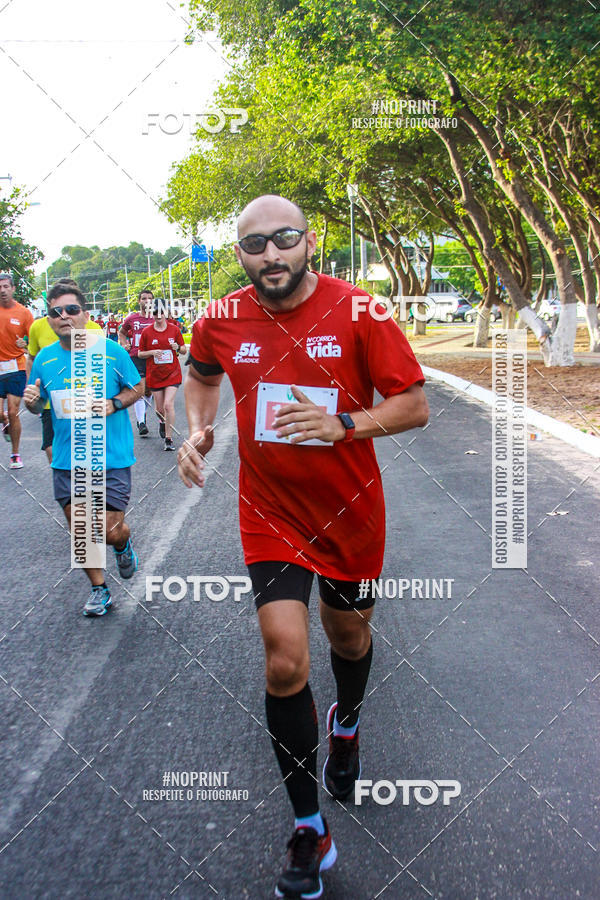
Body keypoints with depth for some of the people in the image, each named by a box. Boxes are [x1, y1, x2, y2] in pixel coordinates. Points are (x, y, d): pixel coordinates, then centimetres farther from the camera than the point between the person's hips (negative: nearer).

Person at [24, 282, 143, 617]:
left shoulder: (111, 351, -8)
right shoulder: (45, 359, 0)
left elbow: (138, 387, 4)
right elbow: (38, 405, 12)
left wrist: (113, 404, -15)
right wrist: (32, 400, -12)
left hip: (112, 458, -3)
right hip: (67, 461, 3)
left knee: (110, 532, -5)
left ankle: (124, 544, 33)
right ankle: (100, 590, 31)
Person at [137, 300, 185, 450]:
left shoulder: (174, 329, 1)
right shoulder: (147, 332, 0)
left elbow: (184, 350, 8)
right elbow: (140, 354, 5)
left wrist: (178, 348, -15)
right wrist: (152, 352, -14)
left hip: (172, 374, -1)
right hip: (154, 375, 1)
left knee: (168, 405, -16)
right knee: (159, 408, 10)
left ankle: (169, 439, -8)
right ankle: (162, 422, 46)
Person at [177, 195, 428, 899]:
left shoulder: (357, 313, -15)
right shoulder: (223, 321, -6)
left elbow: (414, 405, -13)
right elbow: (201, 373, 18)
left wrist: (343, 425, -28)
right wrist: (197, 430, 0)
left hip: (350, 511, 0)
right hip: (270, 516, 1)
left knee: (348, 635, 20)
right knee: (285, 662, -10)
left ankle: (346, 725, 57)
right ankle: (309, 831, 5)